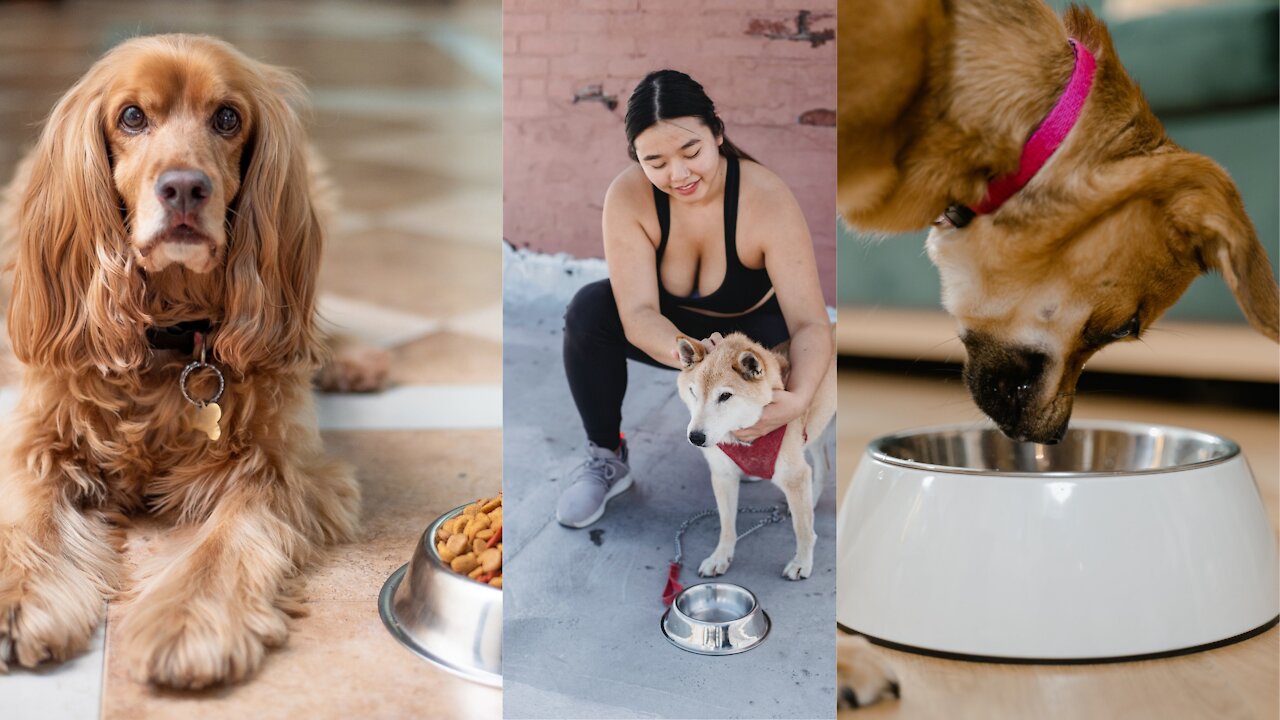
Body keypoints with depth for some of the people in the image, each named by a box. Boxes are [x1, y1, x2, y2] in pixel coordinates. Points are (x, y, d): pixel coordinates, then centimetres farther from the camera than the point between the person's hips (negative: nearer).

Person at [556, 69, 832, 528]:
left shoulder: (767, 200, -31)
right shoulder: (628, 197, -27)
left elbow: (811, 323, -35)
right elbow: (638, 314, -32)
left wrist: (798, 397, -56)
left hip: (749, 328, -1)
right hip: (668, 331, 1)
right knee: (589, 310, -26)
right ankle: (606, 457, -8)